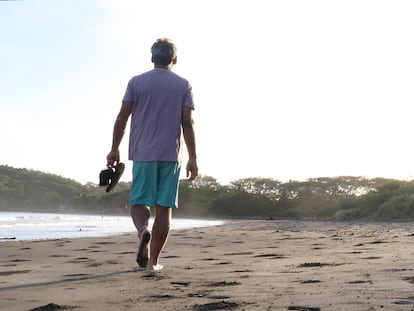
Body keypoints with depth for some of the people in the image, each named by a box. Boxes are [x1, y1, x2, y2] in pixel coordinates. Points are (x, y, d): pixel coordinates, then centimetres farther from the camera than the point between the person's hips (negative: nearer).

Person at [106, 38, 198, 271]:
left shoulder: (136, 82, 7)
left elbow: (122, 117, 3)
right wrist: (193, 158, -2)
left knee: (139, 201, 5)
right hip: (171, 154, 0)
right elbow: (187, 123, -2)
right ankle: (153, 260, 6)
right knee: (164, 208, 5)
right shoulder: (183, 85, 5)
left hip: (142, 153, 0)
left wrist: (115, 149, 11)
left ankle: (143, 230, -28)